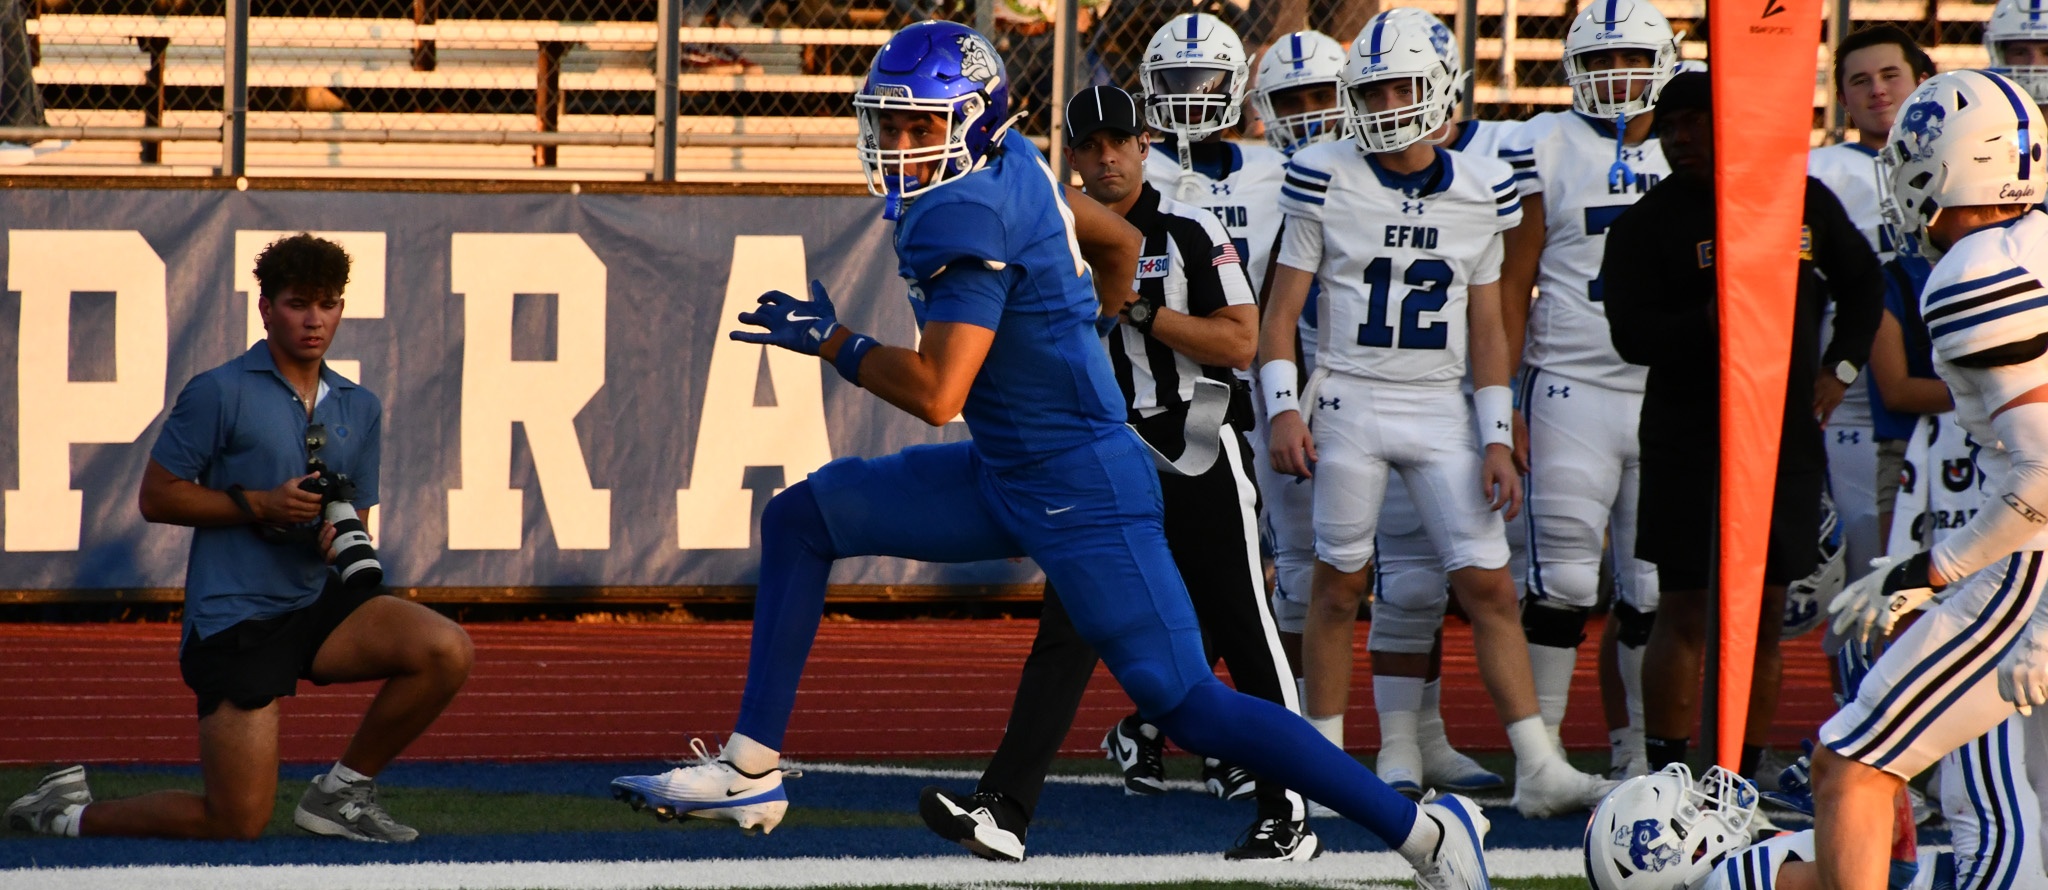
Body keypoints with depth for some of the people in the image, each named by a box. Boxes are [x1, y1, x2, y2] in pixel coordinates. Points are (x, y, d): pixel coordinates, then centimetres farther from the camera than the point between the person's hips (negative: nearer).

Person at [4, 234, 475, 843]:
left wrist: (347, 535, -4)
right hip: (235, 616, -6)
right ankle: (71, 812, 14)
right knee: (238, 823, -12)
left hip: (319, 604, 6)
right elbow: (157, 497, -5)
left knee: (446, 651, -19)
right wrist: (262, 504, -15)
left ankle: (341, 791, 2)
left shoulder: (359, 408, 13)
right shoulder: (220, 393, -5)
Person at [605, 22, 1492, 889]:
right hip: (1005, 478, 10)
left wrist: (830, 341, -12)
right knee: (802, 519, 9)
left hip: (1079, 494, -10)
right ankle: (752, 769, 10)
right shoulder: (1008, 165, 4)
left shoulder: (964, 216, -22)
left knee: (1187, 707, -10)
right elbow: (1120, 241, 19)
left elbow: (937, 393, -26)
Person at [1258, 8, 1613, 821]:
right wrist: (1284, 410, -11)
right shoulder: (1326, 182, -3)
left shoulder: (1480, 193, 4)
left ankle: (1538, 769, -4)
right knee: (1338, 585, 3)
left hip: (1441, 412, 2)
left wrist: (1497, 439, 4)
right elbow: (1282, 309, -1)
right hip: (1349, 402, -2)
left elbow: (1487, 328, 9)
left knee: (1490, 586, -3)